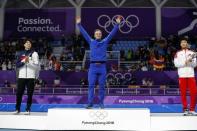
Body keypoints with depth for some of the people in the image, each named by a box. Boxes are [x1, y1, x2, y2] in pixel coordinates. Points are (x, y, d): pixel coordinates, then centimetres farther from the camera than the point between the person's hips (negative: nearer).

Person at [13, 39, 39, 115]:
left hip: (31, 77, -3)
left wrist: (29, 62, -18)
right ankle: (17, 109, 17)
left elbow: (37, 66, -4)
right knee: (19, 93, 5)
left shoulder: (34, 53, 3)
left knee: (29, 94, -1)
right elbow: (17, 65, 5)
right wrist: (24, 61, -12)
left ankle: (28, 109, 8)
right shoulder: (20, 54, 13)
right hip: (21, 77, 3)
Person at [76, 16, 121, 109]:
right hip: (93, 66, 0)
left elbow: (112, 33, 6)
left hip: (102, 66, 0)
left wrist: (117, 24, 0)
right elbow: (84, 33, 9)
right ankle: (90, 103, -2)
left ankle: (101, 103, 13)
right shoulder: (91, 42, 11)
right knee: (91, 85, -4)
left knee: (102, 86, 4)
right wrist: (79, 24, 5)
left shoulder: (105, 41, 10)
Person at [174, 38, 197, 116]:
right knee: (183, 93, -2)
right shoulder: (178, 53, 9)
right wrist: (185, 62, -13)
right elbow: (176, 64, -3)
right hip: (182, 75, -1)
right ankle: (185, 109, 7)